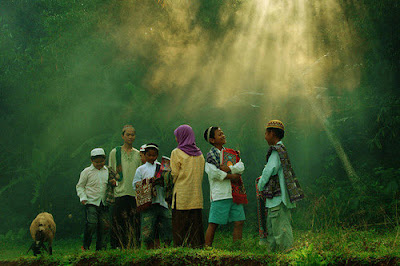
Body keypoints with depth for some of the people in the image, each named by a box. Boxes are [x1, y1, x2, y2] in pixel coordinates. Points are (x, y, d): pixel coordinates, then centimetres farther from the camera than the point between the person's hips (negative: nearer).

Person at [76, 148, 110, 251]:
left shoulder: (108, 171, 11)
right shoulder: (87, 172, 3)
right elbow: (80, 186, 7)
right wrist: (83, 197, -7)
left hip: (104, 203, 3)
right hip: (91, 203, -3)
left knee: (103, 226, 1)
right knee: (91, 223, -15)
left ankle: (100, 247, 11)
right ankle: (85, 246, -1)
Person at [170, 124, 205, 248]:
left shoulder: (177, 153, -6)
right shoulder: (199, 154, 10)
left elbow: (174, 175, -5)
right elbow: (200, 174, 13)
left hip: (181, 196, -5)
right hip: (196, 195, 5)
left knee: (180, 226, -2)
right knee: (195, 223, 7)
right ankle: (197, 245, 4)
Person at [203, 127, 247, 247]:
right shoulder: (210, 155, -2)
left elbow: (241, 167, 3)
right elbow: (213, 172, -17)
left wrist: (229, 169, -14)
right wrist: (231, 176, -11)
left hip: (234, 194, 6)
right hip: (220, 195, -6)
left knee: (239, 221, 3)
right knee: (213, 224, -4)